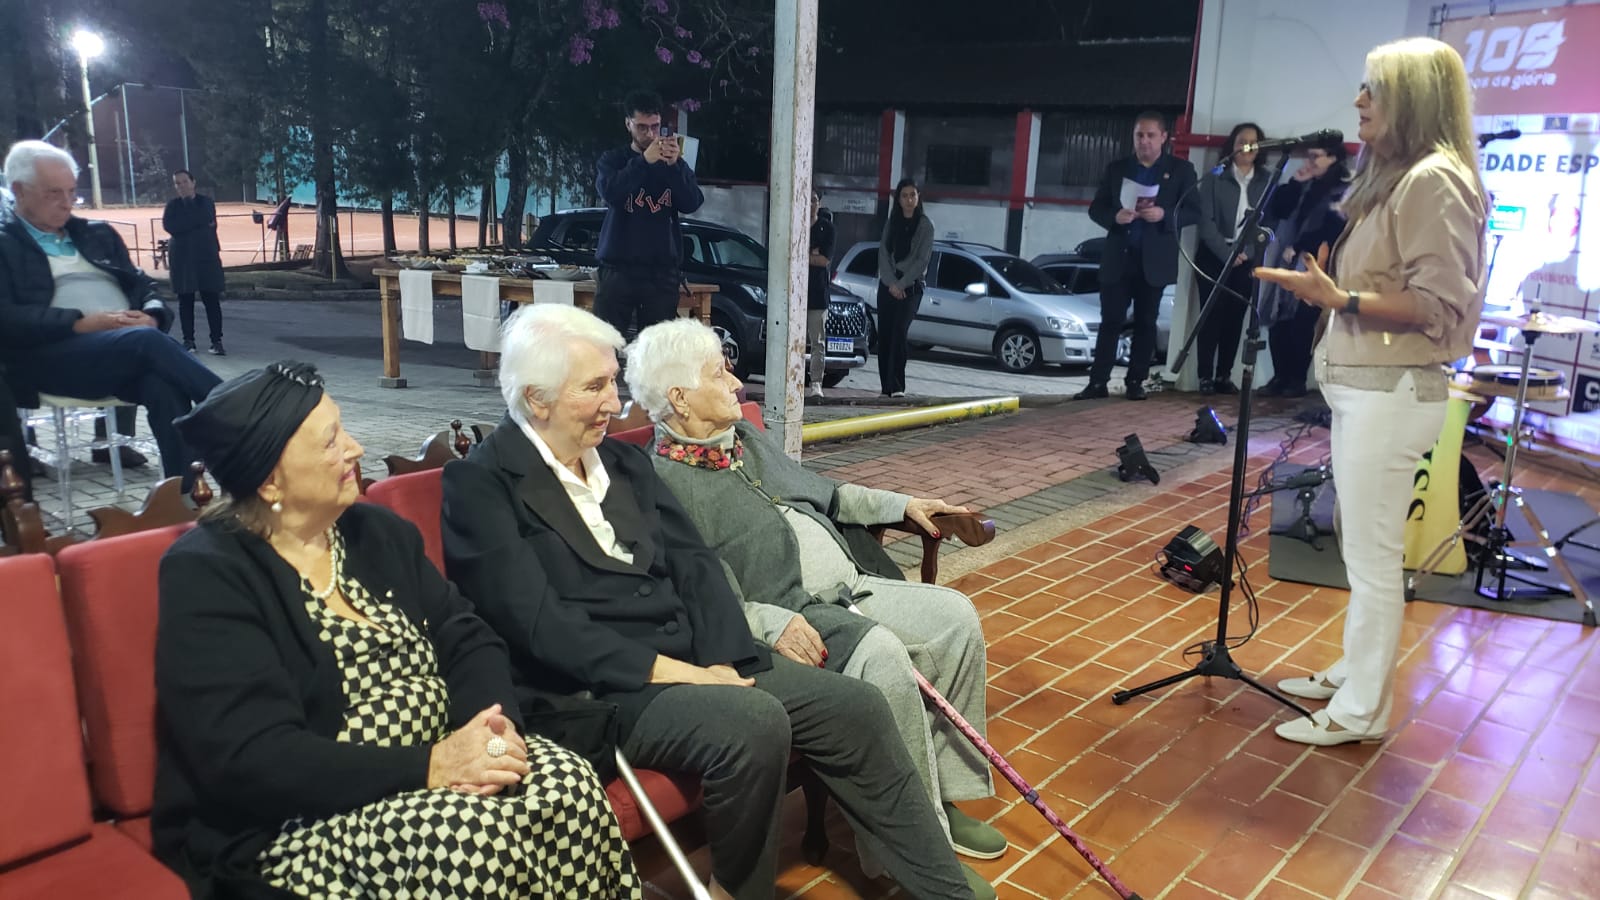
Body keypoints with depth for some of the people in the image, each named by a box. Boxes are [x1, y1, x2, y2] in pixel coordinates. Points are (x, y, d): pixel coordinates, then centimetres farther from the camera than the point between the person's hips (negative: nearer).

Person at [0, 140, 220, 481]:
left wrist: (151, 316, -5)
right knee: (145, 341, -35)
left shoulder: (97, 234, 26)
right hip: (51, 356, -4)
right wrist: (82, 323, -16)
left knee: (163, 384, -33)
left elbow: (140, 284, 20)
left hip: (128, 346, 4)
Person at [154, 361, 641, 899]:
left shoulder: (378, 532, 10)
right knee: (474, 837, -31)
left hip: (432, 768, 6)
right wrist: (430, 766, -26)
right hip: (292, 825, -5)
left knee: (567, 785, -20)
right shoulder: (207, 577, -11)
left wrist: (496, 722, -17)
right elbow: (251, 759, -20)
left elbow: (467, 641, 6)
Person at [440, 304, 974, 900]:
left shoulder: (623, 461, 14)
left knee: (856, 708, -6)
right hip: (597, 690, -7)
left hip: (692, 657, 7)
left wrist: (721, 662, -9)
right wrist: (664, 669, -20)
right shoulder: (481, 485, -8)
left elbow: (693, 564, 7)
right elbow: (540, 625, -17)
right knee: (756, 723, -31)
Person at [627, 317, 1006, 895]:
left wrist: (903, 504, 25)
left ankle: (947, 796, 4)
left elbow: (823, 494, 29)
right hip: (790, 617, -9)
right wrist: (771, 621, -28)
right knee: (882, 655, -31)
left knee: (955, 614, -5)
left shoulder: (745, 436, 17)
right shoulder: (662, 482, -10)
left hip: (852, 586, 9)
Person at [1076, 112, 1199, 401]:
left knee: (1145, 323, 5)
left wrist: (1165, 215, -18)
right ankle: (1098, 382, -2)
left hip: (1154, 259, -1)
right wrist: (1115, 216, -14)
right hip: (1118, 258, 1)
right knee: (1110, 321, -2)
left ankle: (1135, 382, 10)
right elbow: (1096, 208, 8)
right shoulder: (1116, 168, 10)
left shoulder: (1181, 169, 5)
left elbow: (1194, 212, 1)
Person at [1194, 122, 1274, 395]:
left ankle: (1224, 375, 9)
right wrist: (1227, 254, -14)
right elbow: (1206, 222, -6)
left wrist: (1245, 252, -10)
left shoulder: (1267, 180, 7)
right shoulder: (1213, 178, 1)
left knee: (1235, 318, 3)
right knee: (1212, 316, -5)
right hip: (1214, 255, -2)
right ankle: (1205, 376, -1)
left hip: (1247, 258, 2)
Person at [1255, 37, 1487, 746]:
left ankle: (1361, 711, 8)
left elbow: (1442, 306, -18)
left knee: (1373, 555, -2)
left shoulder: (1435, 179, -13)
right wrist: (1322, 275, 12)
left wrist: (1341, 298, -23)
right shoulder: (1392, 176, 17)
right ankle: (1354, 672, 29)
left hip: (1390, 390, -9)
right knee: (1364, 548, 16)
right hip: (1361, 385, 9)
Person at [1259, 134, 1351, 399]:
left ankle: (1297, 380, 3)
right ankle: (1280, 377, 12)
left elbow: (1331, 230, -13)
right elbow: (1275, 211, 11)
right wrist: (1294, 183, 1)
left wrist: (1298, 249, -13)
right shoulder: (1306, 186, 18)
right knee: (1278, 323, 3)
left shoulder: (1345, 191, -5)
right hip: (1287, 263, 7)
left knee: (1301, 326, -7)